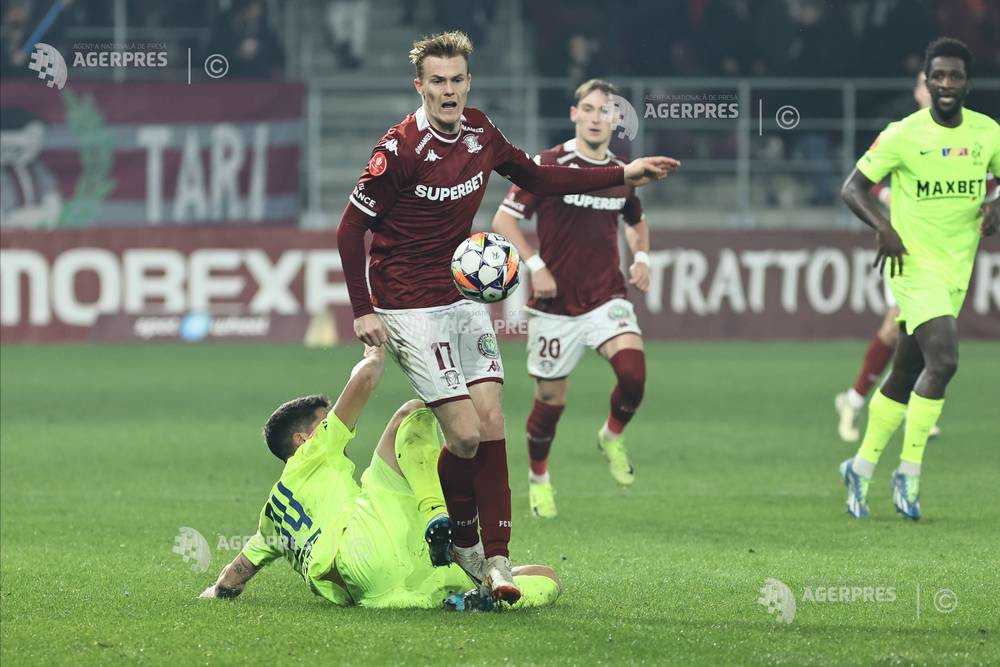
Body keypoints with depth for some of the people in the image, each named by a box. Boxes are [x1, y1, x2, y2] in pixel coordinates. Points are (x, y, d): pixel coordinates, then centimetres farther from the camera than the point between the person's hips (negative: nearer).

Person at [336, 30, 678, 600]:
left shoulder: (480, 132, 3)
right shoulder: (401, 148, -17)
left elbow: (538, 179, 19)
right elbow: (351, 229, -11)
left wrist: (623, 175, 17)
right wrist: (363, 311, -13)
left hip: (464, 295, 6)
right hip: (411, 311, -6)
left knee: (492, 425, -3)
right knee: (466, 435, -12)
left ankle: (496, 562, 0)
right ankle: (463, 542, 13)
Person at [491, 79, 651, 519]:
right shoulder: (547, 166, -6)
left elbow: (636, 222, 27)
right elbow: (503, 220, -6)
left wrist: (641, 257, 8)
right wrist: (536, 266, -16)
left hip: (606, 299, 3)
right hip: (554, 304, -3)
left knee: (633, 371, -23)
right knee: (551, 399, 3)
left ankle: (612, 436, 7)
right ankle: (538, 478, 29)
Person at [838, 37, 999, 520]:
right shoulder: (903, 135, -9)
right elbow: (853, 187, -4)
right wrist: (883, 227, -20)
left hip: (957, 271, 5)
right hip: (914, 264, -5)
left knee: (905, 376, 11)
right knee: (943, 360, -21)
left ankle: (861, 468, 25)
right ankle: (908, 474, -12)